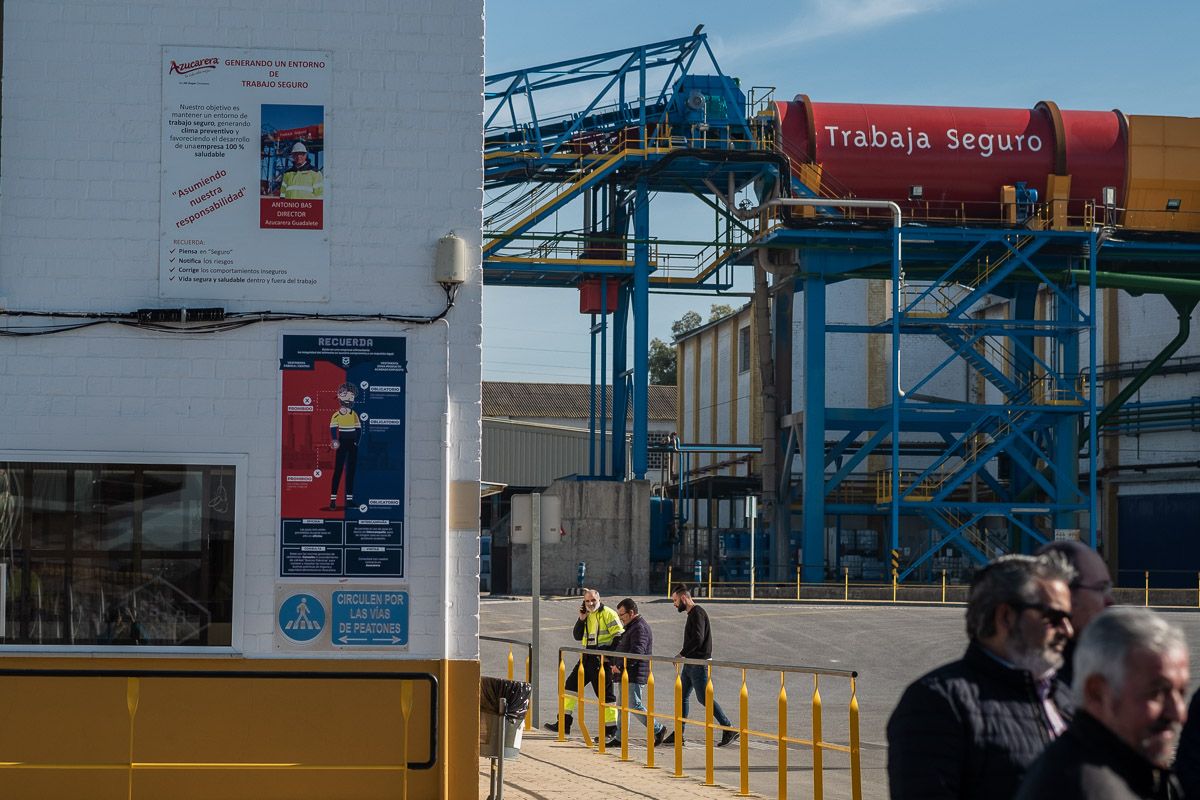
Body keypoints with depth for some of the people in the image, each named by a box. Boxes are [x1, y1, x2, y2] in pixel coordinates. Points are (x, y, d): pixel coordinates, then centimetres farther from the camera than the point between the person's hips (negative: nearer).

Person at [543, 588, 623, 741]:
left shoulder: (608, 614, -8)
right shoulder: (587, 616, 16)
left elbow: (619, 635, -13)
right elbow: (577, 636, 12)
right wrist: (581, 619, -1)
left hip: (601, 660, -8)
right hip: (587, 658, 8)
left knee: (605, 692, -5)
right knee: (571, 685, 8)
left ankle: (610, 730, 2)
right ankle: (564, 724, 13)